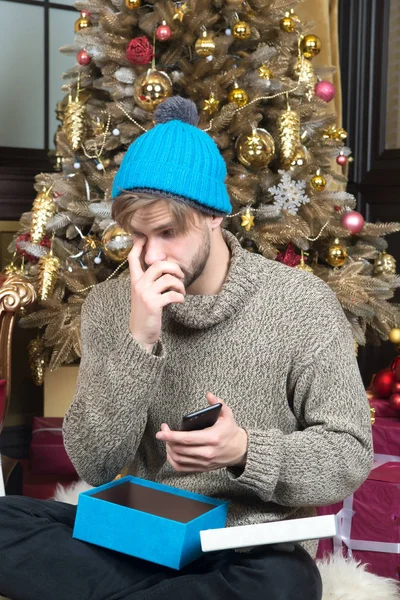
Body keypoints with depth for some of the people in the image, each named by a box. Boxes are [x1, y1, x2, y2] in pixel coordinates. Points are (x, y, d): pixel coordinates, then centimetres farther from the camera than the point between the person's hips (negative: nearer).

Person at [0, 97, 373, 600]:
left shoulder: (301, 304, -8)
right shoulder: (109, 306, -2)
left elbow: (351, 455, -6)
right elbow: (94, 467, -7)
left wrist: (246, 450, -25)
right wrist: (137, 343, -21)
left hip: (253, 548, -1)